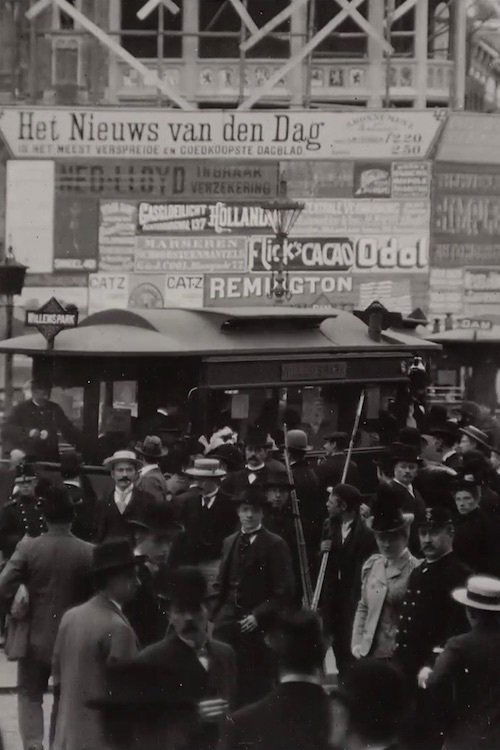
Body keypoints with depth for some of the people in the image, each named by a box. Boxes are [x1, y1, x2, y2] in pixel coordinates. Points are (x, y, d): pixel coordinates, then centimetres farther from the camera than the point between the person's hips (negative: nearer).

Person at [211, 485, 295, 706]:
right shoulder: (229, 543, 16)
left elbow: (284, 591, -6)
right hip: (228, 624, 4)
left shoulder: (275, 545, -2)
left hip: (258, 627, -4)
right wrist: (214, 615, 6)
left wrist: (258, 616, -13)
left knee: (256, 686, -3)